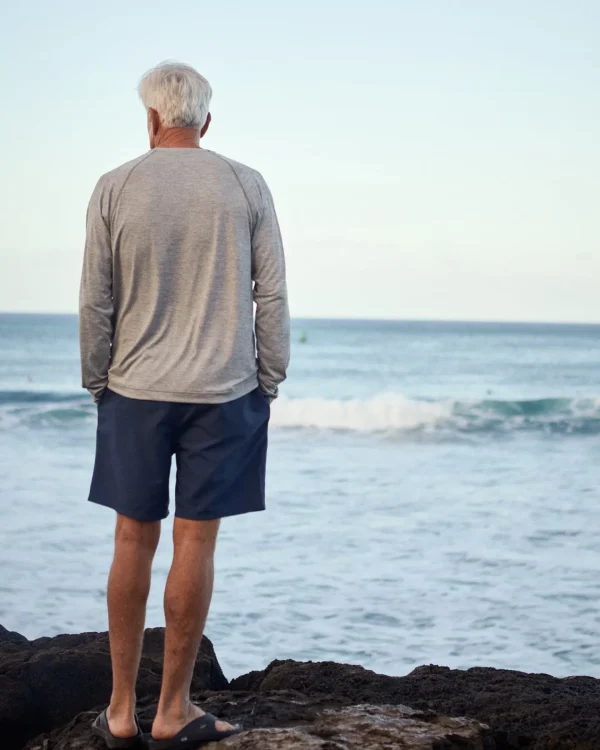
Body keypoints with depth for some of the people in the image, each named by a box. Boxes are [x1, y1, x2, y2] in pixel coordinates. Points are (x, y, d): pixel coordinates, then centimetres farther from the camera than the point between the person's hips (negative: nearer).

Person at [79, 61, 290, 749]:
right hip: (224, 389, -1)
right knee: (195, 545, 2)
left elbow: (95, 303, 0)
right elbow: (272, 296, 0)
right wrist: (268, 382, 8)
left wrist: (97, 382, 11)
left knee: (133, 543, 8)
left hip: (135, 390, 1)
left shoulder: (115, 189, 0)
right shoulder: (247, 188, 0)